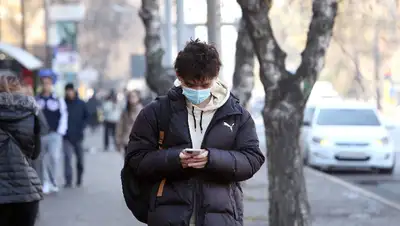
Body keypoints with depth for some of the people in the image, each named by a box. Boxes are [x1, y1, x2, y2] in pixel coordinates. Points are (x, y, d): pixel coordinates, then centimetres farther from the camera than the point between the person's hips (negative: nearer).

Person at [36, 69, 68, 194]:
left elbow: (64, 116, 0)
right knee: (44, 160, 6)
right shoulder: (37, 99, 7)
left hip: (54, 134, -3)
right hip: (40, 135, 3)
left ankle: (53, 181, -1)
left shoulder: (58, 99, 0)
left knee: (54, 157, -16)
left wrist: (60, 132, -6)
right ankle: (46, 183, 16)